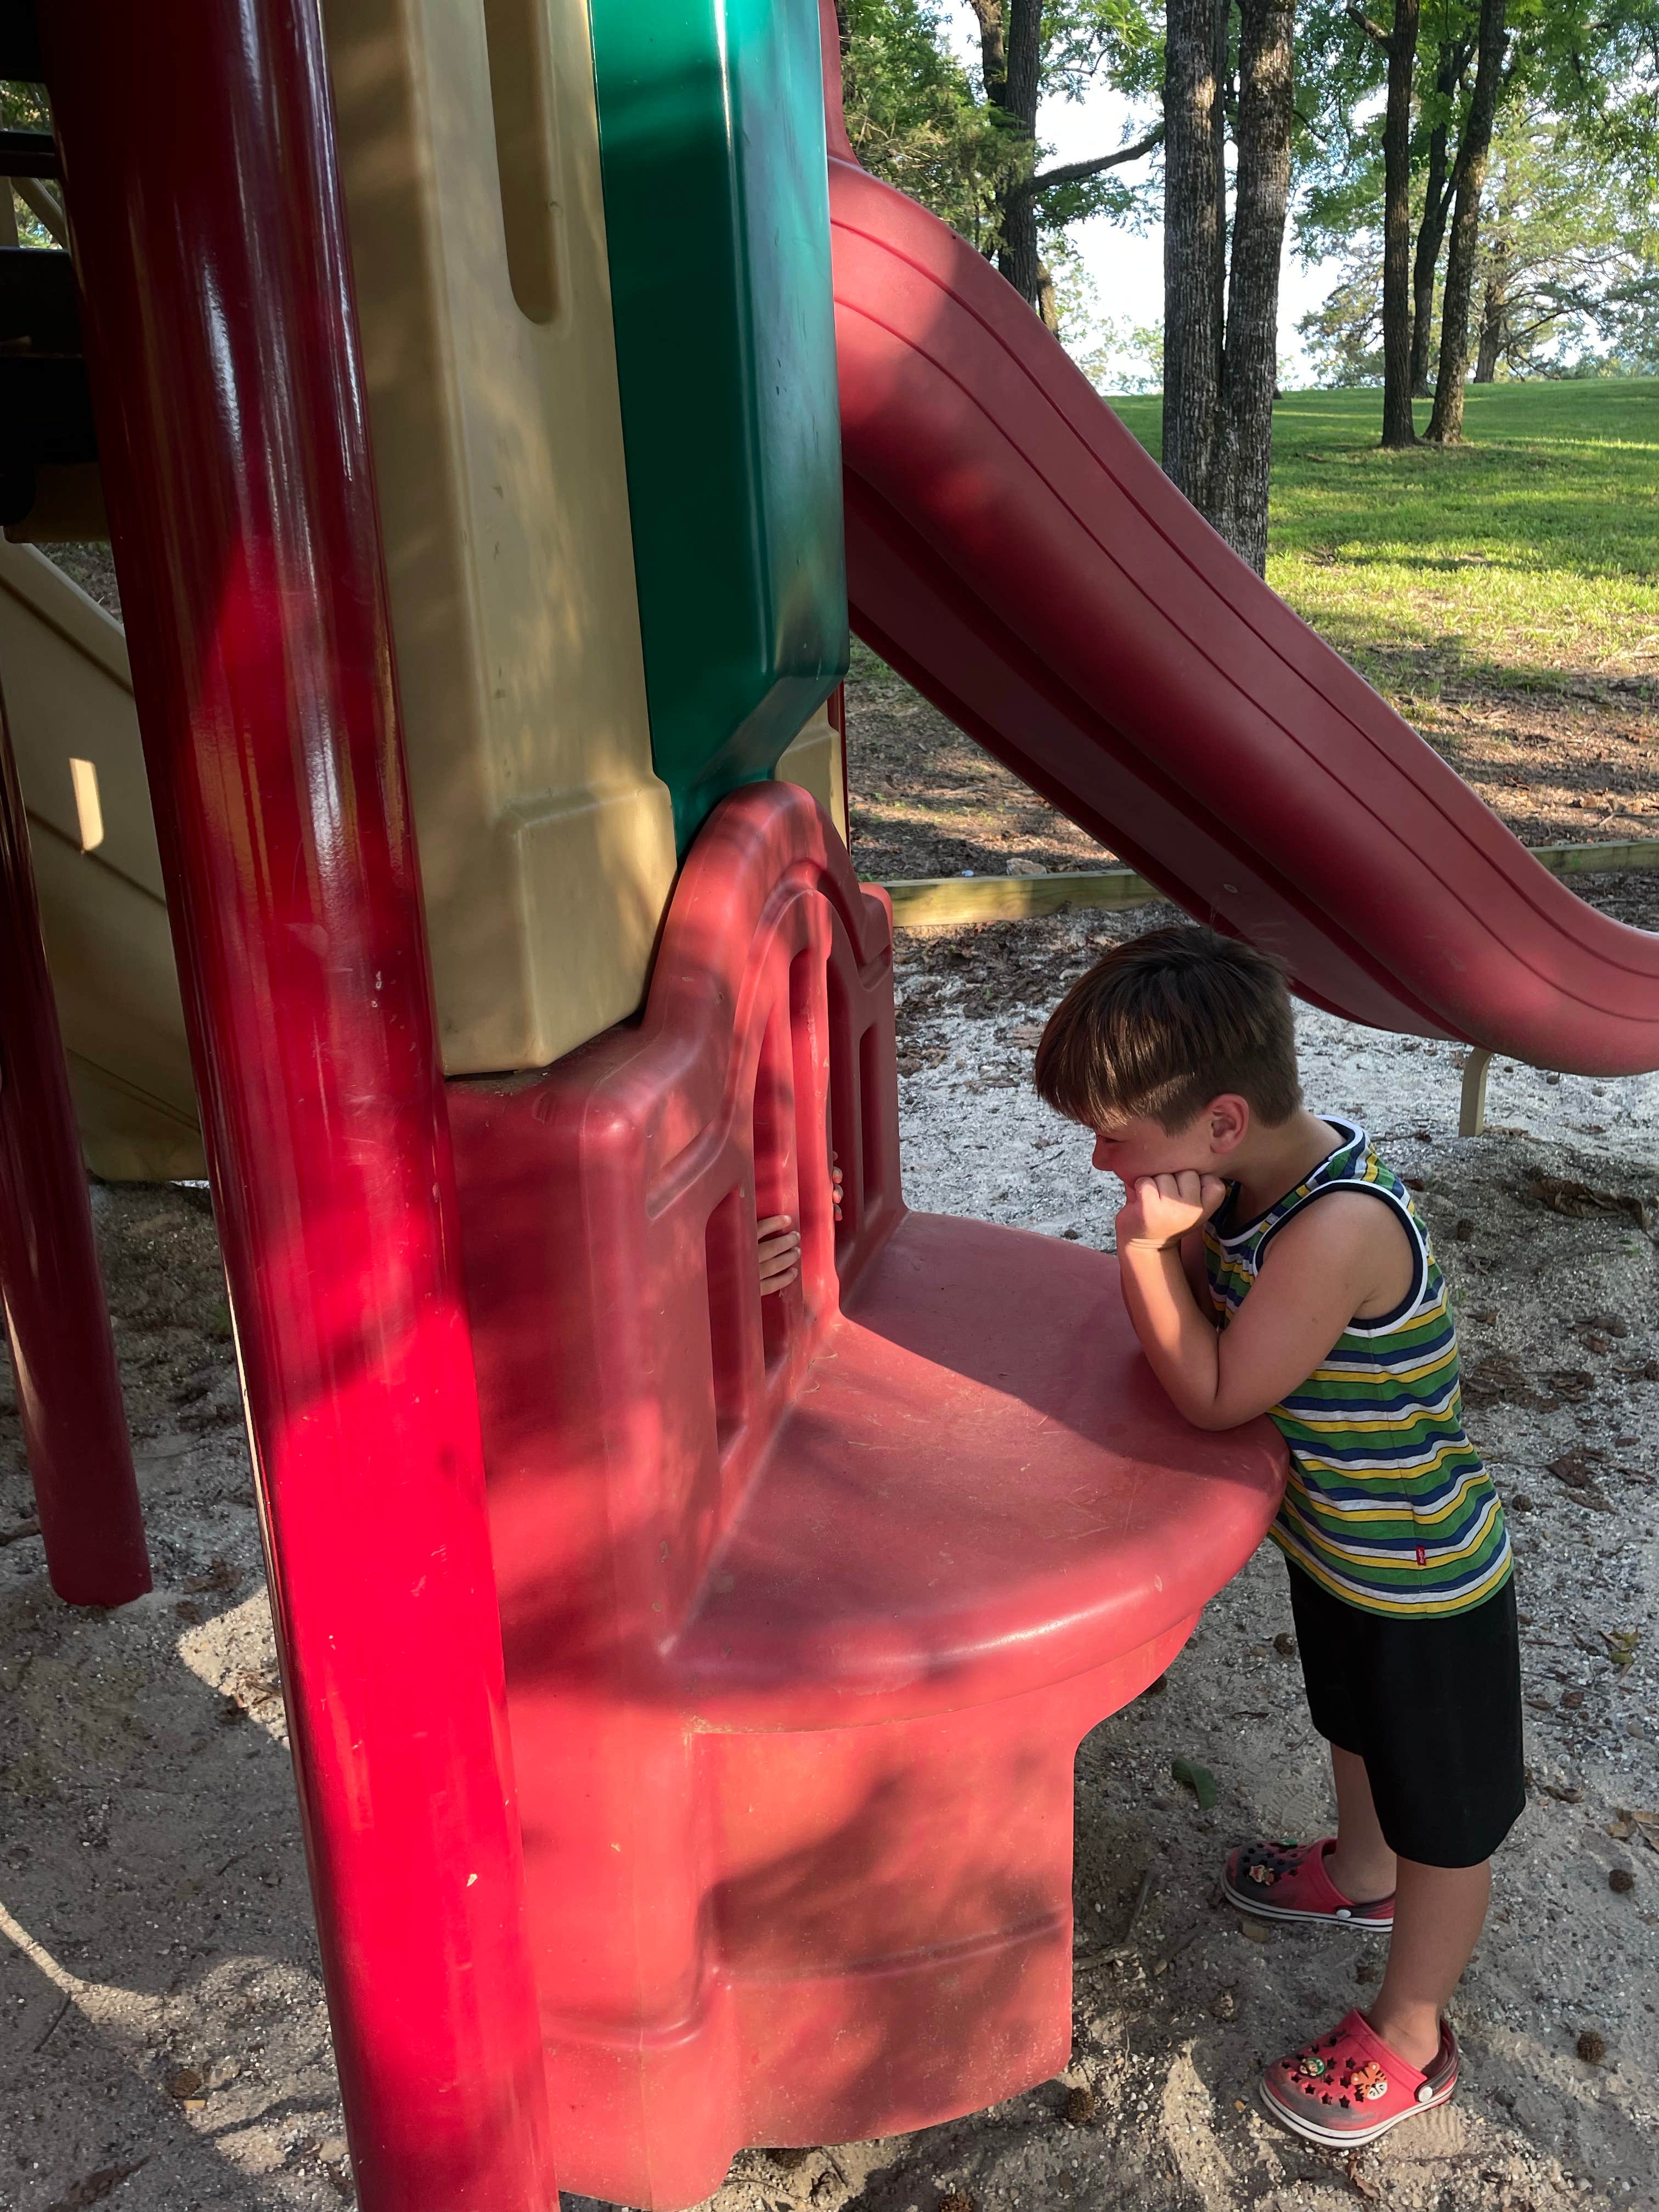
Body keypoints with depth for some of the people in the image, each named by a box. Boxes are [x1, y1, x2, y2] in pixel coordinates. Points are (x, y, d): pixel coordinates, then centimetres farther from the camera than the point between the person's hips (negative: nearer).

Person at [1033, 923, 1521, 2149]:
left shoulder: (1340, 1230, -39)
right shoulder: (1268, 1173, -12)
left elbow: (1214, 1393, -30)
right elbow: (1201, 1305, -2)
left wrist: (1148, 1244, -29)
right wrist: (1180, 1235, -21)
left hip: (1423, 1579, -8)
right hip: (1341, 1543, 9)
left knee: (1443, 1817, 17)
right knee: (1357, 1726, 34)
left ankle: (1410, 2041, 38)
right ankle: (1361, 1872, 62)